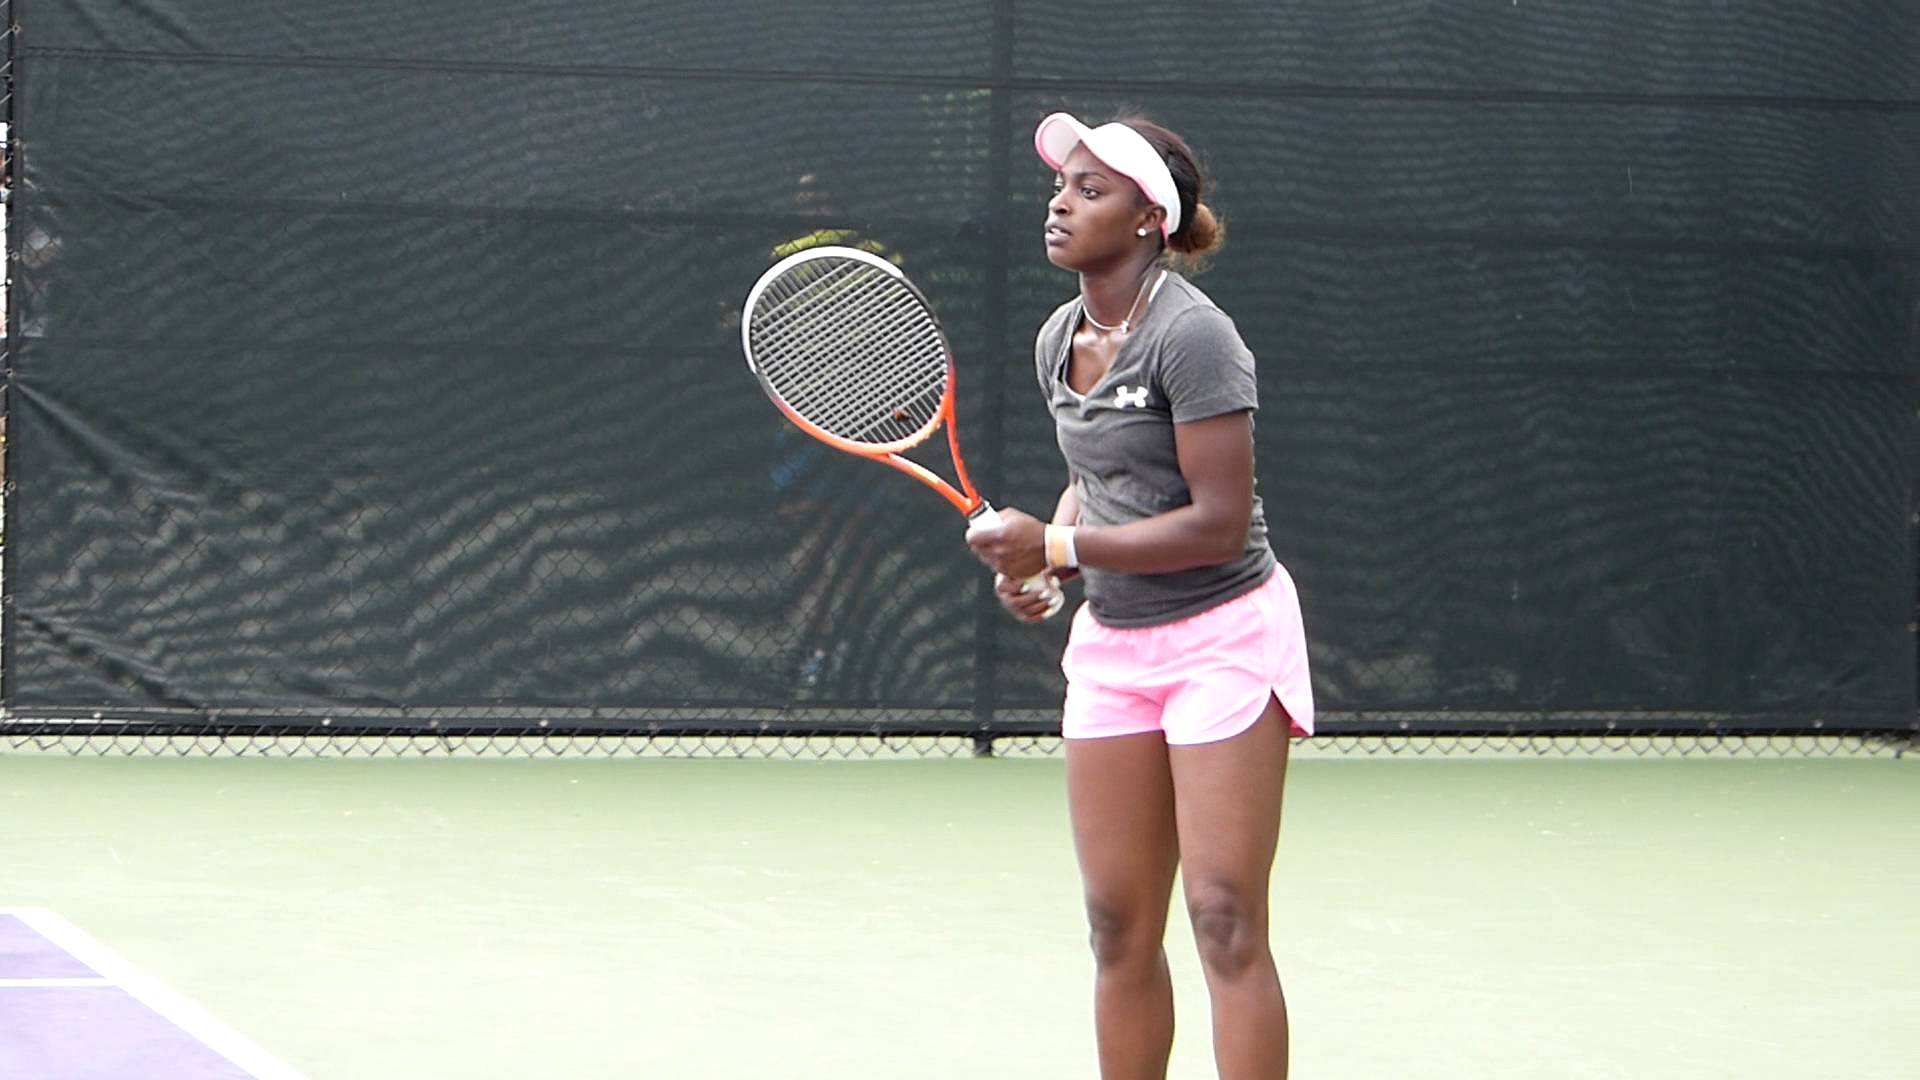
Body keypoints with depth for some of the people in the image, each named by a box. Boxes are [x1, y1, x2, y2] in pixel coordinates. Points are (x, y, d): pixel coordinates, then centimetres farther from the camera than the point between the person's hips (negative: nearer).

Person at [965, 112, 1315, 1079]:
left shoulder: (1192, 335, -17)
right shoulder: (1058, 338, 8)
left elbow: (1218, 524, -20)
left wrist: (1056, 545, -19)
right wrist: (1036, 562, 2)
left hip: (1221, 635, -8)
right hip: (1110, 643, 8)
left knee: (1226, 924, -9)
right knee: (1119, 930, 7)